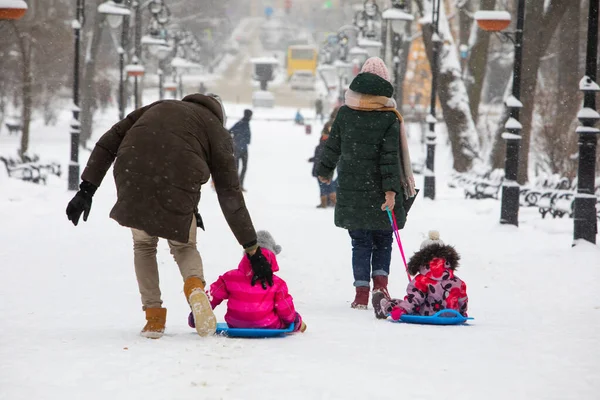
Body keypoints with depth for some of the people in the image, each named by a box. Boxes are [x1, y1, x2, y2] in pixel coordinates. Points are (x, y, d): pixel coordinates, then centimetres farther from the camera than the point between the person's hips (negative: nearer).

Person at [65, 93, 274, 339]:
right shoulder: (217, 131, 22)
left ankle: (154, 317, 18)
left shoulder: (159, 107, 31)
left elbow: (109, 141, 20)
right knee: (183, 246, 27)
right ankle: (195, 285, -6)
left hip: (132, 185, 2)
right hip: (178, 189, -2)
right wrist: (252, 249, 19)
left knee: (144, 245, 30)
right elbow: (230, 196, 17)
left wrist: (87, 189, 17)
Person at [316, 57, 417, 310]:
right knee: (383, 239, 15)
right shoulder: (389, 118, -7)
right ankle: (380, 280, -3)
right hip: (379, 191, -2)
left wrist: (324, 171, 28)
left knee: (360, 242, 8)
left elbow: (332, 146, 11)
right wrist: (391, 189, -17)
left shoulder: (345, 113, 0)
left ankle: (362, 291, 0)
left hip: (351, 191, 2)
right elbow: (390, 156, -14)